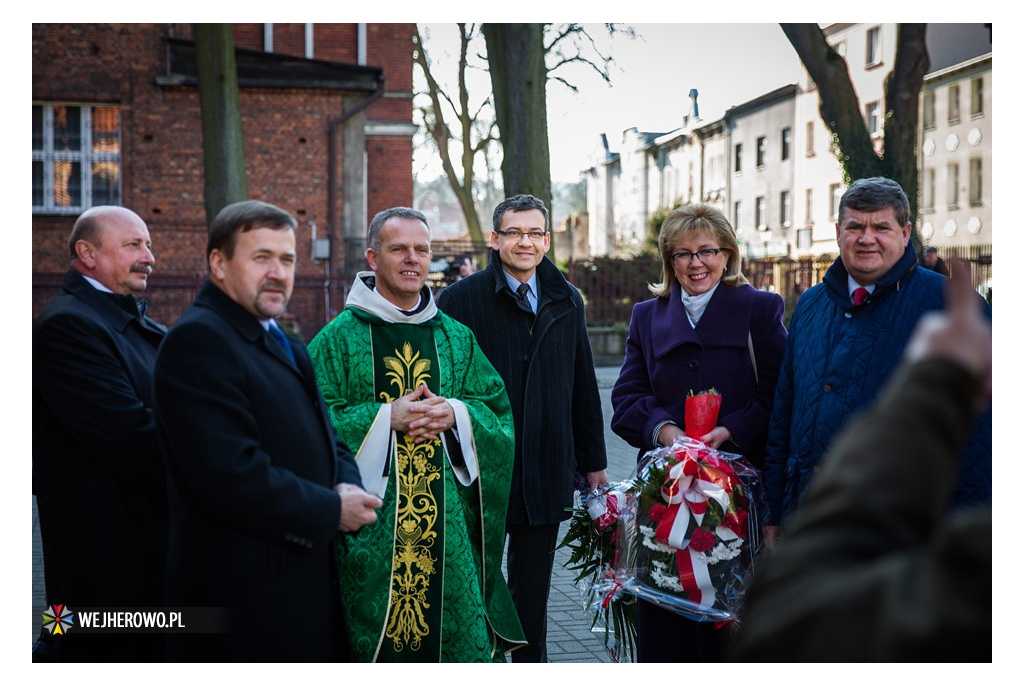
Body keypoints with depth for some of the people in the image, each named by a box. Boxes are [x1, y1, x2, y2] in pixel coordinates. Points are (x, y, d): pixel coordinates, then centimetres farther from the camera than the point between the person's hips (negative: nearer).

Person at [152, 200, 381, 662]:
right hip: (246, 601, -9)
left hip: (308, 585, 9)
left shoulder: (285, 346, 17)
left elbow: (328, 446, 19)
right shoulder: (198, 339, -15)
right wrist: (333, 510, -13)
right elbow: (233, 476, -24)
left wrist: (348, 488, -4)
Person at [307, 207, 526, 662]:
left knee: (457, 633, 4)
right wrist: (386, 418, -16)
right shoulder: (339, 338, 1)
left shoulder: (458, 339, 13)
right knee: (372, 641, -1)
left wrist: (456, 415, -10)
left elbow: (500, 413, 10)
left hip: (448, 526, 3)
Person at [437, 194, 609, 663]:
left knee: (532, 593, 12)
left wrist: (593, 463, 13)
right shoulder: (461, 300, -5)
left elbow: (583, 388, 14)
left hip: (546, 476, 4)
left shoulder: (566, 301, 10)